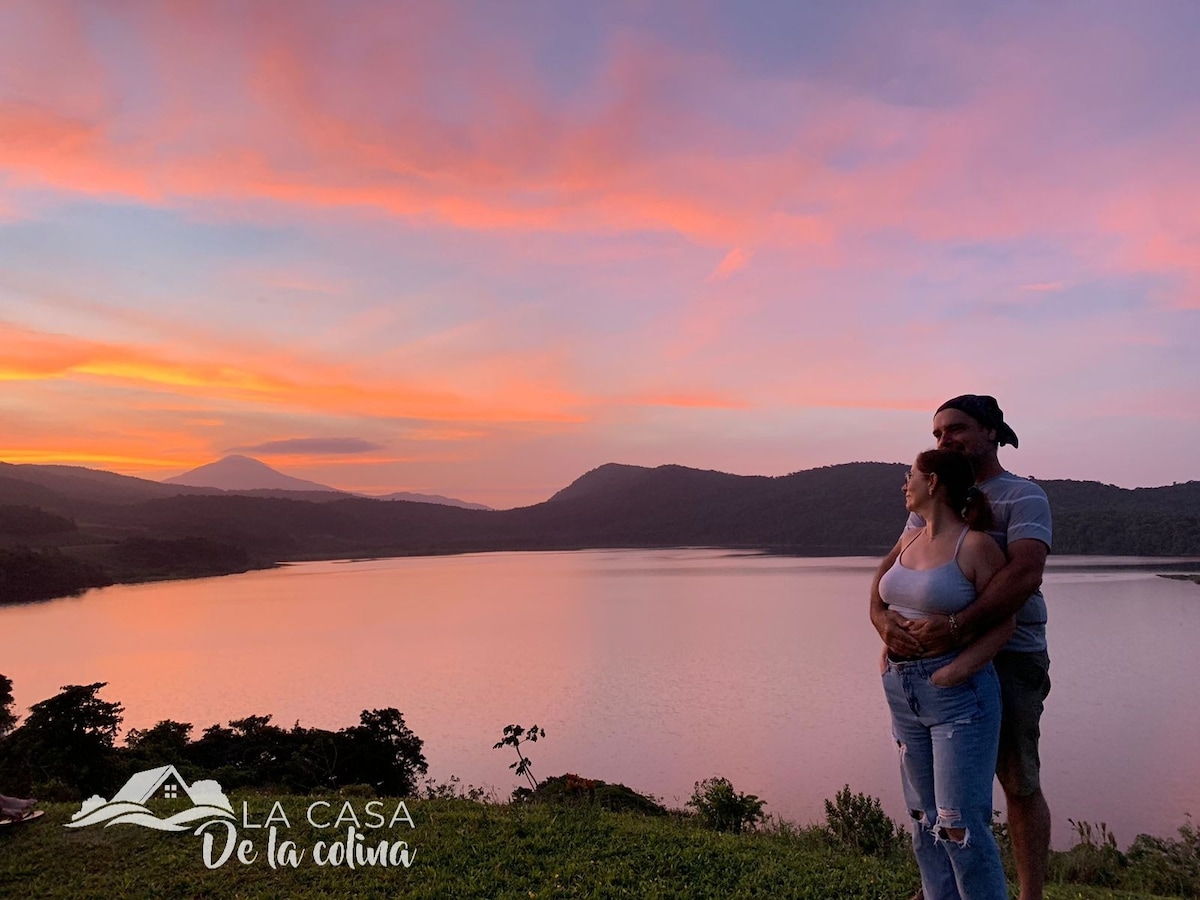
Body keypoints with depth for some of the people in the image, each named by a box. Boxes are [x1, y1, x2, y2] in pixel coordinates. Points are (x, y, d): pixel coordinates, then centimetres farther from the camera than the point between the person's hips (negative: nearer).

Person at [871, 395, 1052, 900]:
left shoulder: (1023, 497, -7)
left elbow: (1025, 574, -25)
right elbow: (893, 563, 1)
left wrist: (958, 627, -35)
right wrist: (881, 616, -19)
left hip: (1010, 658, -6)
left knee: (1019, 783, 5)